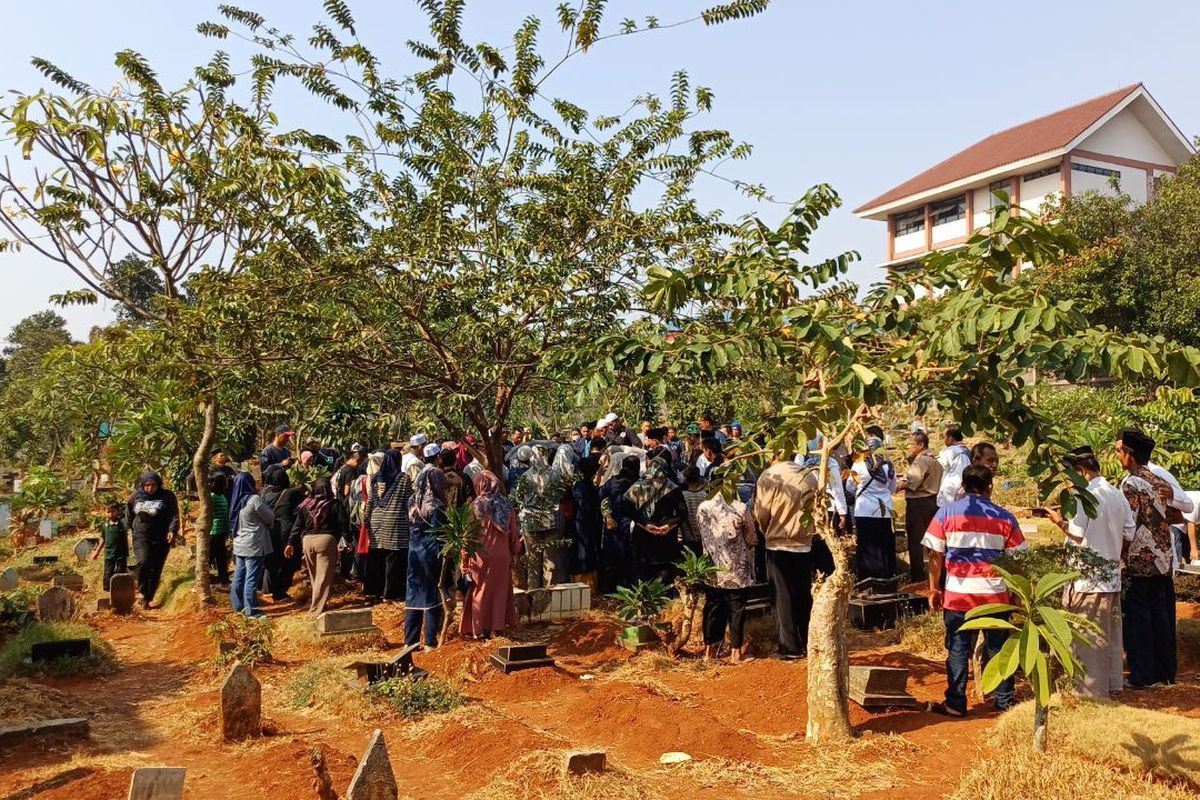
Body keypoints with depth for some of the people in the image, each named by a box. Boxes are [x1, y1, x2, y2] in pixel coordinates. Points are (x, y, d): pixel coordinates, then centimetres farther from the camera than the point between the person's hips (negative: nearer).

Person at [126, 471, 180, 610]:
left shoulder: (167, 496, -2)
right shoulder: (136, 497, 6)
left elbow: (174, 515, -8)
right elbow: (129, 513, 24)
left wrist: (173, 530, -21)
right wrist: (130, 527, 25)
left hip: (161, 539, -1)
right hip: (141, 536, 1)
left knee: (156, 570, 2)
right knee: (143, 562, -23)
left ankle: (147, 599, 15)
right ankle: (143, 592, -6)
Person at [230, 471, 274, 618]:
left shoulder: (237, 500, 5)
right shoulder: (254, 499, -17)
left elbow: (234, 524, 15)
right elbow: (270, 517, -8)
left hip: (239, 545, 8)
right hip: (254, 546, -8)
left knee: (239, 577, 14)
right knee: (252, 578, -3)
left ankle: (238, 605, 24)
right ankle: (251, 610, 0)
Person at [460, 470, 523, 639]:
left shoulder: (476, 506, -9)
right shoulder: (507, 505, 1)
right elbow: (514, 533, 5)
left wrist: (464, 558, 0)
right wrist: (515, 553, 15)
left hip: (481, 556, -3)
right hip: (502, 557, 3)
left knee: (480, 592, 9)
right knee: (499, 591, 14)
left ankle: (479, 629, 14)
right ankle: (496, 626, 18)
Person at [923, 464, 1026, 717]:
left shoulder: (946, 513, -2)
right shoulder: (1005, 517, 1)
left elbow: (935, 555, -3)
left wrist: (934, 588, 7)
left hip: (958, 594, -1)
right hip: (996, 594, 1)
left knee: (958, 651, 7)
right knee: (998, 649, 13)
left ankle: (955, 704, 11)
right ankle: (1005, 702, 22)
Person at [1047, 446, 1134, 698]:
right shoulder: (1118, 495, 7)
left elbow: (1078, 534, -18)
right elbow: (1129, 535, 10)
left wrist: (1059, 521, -2)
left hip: (1088, 579, -8)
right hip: (1112, 577, 8)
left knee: (1087, 637, 1)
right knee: (1110, 634, 17)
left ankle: (1093, 691, 6)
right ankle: (1112, 684, 27)